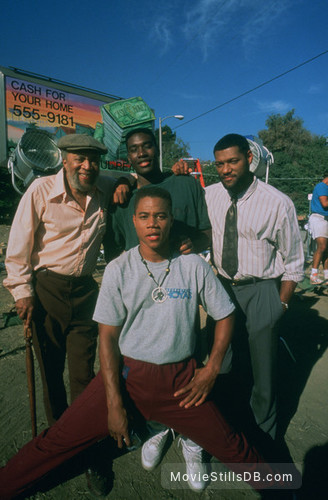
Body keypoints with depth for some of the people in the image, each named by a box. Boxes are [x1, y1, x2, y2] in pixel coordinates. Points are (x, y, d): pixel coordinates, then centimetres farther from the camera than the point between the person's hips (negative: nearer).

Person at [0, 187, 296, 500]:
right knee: (59, 440, 1)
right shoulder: (118, 270, -7)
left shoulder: (194, 266, -6)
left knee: (228, 445, 3)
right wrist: (114, 403, -9)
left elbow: (225, 316, 5)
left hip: (180, 377, 1)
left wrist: (211, 370, 0)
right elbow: (108, 337, -5)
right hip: (125, 372, 0)